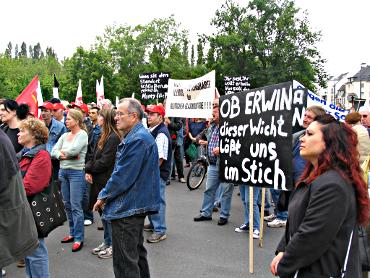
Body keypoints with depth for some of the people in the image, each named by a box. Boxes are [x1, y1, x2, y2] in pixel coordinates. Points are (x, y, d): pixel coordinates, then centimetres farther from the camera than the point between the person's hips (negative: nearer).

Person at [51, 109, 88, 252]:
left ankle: (79, 238, 4)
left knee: (76, 206, -5)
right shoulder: (64, 135, 12)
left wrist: (63, 151, -4)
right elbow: (54, 152, 4)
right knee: (67, 204, 14)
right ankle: (72, 233, 28)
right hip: (63, 171, 7)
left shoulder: (82, 134, -8)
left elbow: (74, 150, -22)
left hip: (76, 172, -7)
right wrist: (64, 155, -15)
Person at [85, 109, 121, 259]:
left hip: (108, 181, -9)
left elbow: (104, 162, -21)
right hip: (99, 180, 9)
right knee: (103, 212, 17)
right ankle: (107, 242, 31)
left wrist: (89, 168, -7)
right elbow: (93, 156, 13)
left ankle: (113, 245, 17)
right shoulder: (102, 136, 12)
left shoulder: (113, 138, -18)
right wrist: (88, 170, -3)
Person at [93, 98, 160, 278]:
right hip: (138, 205, 11)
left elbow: (123, 176, -23)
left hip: (127, 208, -11)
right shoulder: (139, 135, 13)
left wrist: (103, 196, -9)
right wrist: (107, 195, 15)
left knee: (125, 261, 1)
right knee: (137, 251, 23)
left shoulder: (138, 139, -21)